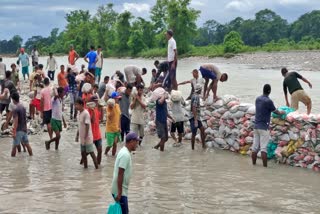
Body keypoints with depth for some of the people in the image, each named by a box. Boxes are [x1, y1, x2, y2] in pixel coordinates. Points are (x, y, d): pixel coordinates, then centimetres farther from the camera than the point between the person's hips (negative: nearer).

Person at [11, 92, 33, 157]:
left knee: (14, 146, 0)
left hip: (19, 130, -7)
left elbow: (16, 122, -20)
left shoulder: (15, 109, -17)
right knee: (27, 144, 13)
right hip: (24, 129, 7)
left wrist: (14, 132, -18)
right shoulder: (23, 107, 6)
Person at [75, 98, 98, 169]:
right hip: (82, 138, 9)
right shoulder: (80, 113, 7)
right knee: (83, 153, 13)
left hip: (87, 138, -9)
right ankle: (85, 166, 23)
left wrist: (86, 137, -21)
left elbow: (87, 126, -21)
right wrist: (78, 135, 18)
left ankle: (97, 167, 7)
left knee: (91, 152, -1)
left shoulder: (86, 113, -19)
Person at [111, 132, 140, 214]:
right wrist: (119, 193, -24)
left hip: (122, 190, 10)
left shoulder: (125, 152, 11)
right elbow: (120, 175, -24)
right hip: (120, 191, -10)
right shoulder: (125, 155, -20)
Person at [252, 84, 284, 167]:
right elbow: (275, 111, 1)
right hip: (264, 127, -7)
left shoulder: (258, 99, 9)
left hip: (256, 125, 7)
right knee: (263, 148, -6)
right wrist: (281, 112, 24)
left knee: (255, 147, 8)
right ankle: (265, 166, -5)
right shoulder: (268, 101, -13)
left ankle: (253, 164, 13)